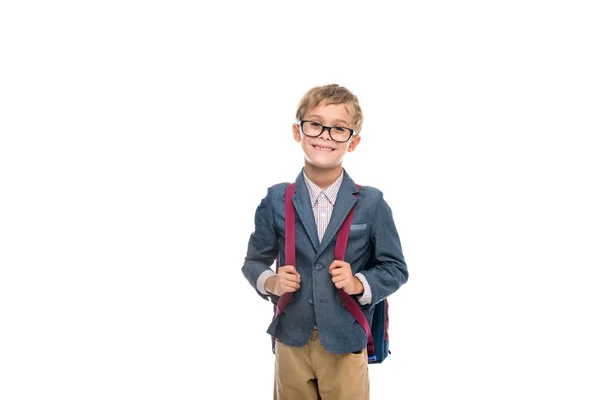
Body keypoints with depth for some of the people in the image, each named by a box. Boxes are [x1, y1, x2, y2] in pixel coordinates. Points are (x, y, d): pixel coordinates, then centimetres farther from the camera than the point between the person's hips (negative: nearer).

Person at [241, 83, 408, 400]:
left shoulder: (371, 203, -6)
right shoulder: (276, 201, -3)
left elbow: (395, 268, 1)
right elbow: (254, 261, 7)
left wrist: (360, 284, -16)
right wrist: (270, 282, -12)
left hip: (346, 345, -1)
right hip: (291, 341, 2)